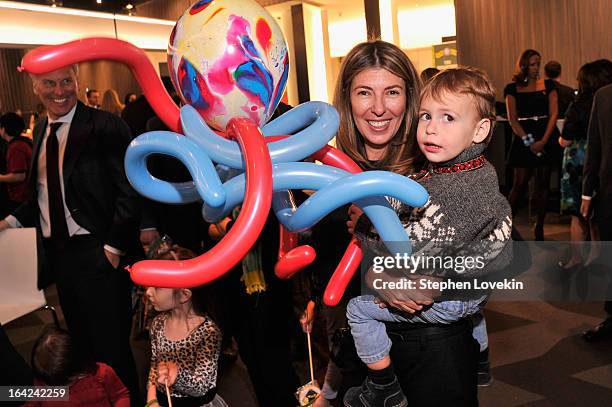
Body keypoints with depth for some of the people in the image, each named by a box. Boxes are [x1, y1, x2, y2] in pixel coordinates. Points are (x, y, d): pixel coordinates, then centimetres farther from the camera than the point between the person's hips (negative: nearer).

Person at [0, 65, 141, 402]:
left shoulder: (105, 127, -13)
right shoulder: (40, 131, 10)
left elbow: (129, 193, -16)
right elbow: (43, 193, 15)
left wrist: (114, 247, -17)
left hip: (98, 252, -7)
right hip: (58, 252, 7)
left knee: (110, 344, 6)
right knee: (81, 340, 21)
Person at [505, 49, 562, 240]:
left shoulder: (548, 85, 7)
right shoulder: (512, 88, 3)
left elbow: (553, 114, 0)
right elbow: (512, 119, -1)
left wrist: (543, 141, -12)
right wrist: (527, 140, -12)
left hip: (547, 137, 2)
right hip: (524, 138, -2)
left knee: (543, 183, 4)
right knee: (520, 183, -6)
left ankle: (539, 229, 11)